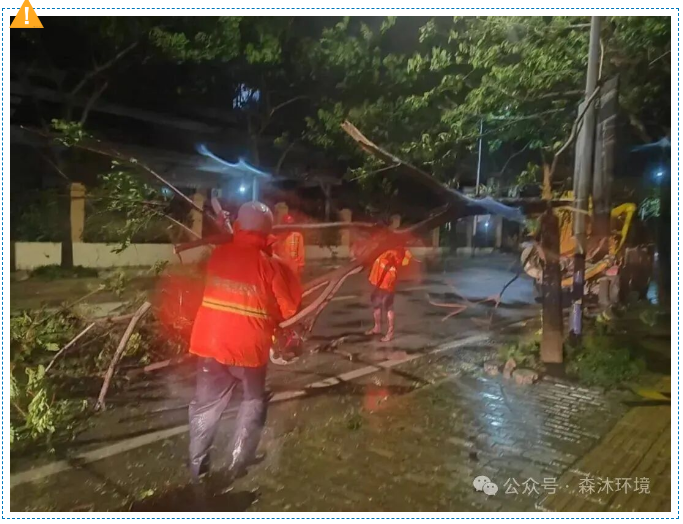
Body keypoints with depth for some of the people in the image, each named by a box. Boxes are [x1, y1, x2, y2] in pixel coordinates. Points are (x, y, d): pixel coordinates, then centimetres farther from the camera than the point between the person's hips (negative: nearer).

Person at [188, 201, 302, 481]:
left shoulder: (218, 254, -2)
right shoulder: (270, 264, -13)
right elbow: (289, 307, -4)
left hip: (210, 341, 3)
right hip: (248, 346, -3)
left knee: (207, 403, 19)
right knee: (253, 401, 19)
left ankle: (197, 465, 25)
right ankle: (238, 462, 20)